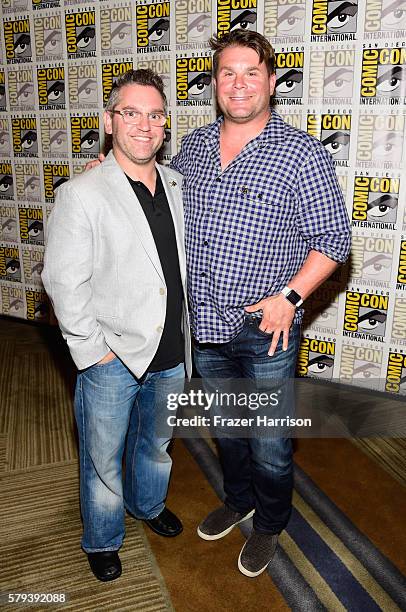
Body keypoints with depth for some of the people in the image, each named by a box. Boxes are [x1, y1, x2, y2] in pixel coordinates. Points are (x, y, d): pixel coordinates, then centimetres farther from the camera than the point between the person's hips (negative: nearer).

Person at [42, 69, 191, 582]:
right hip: (111, 361, -5)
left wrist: (185, 338, 11)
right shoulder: (81, 195, -15)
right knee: (103, 460, 15)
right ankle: (102, 540, 42)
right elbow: (63, 282, -15)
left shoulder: (176, 185, 3)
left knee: (156, 443, 27)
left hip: (171, 354, 5)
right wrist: (94, 350, -14)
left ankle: (149, 504, 55)